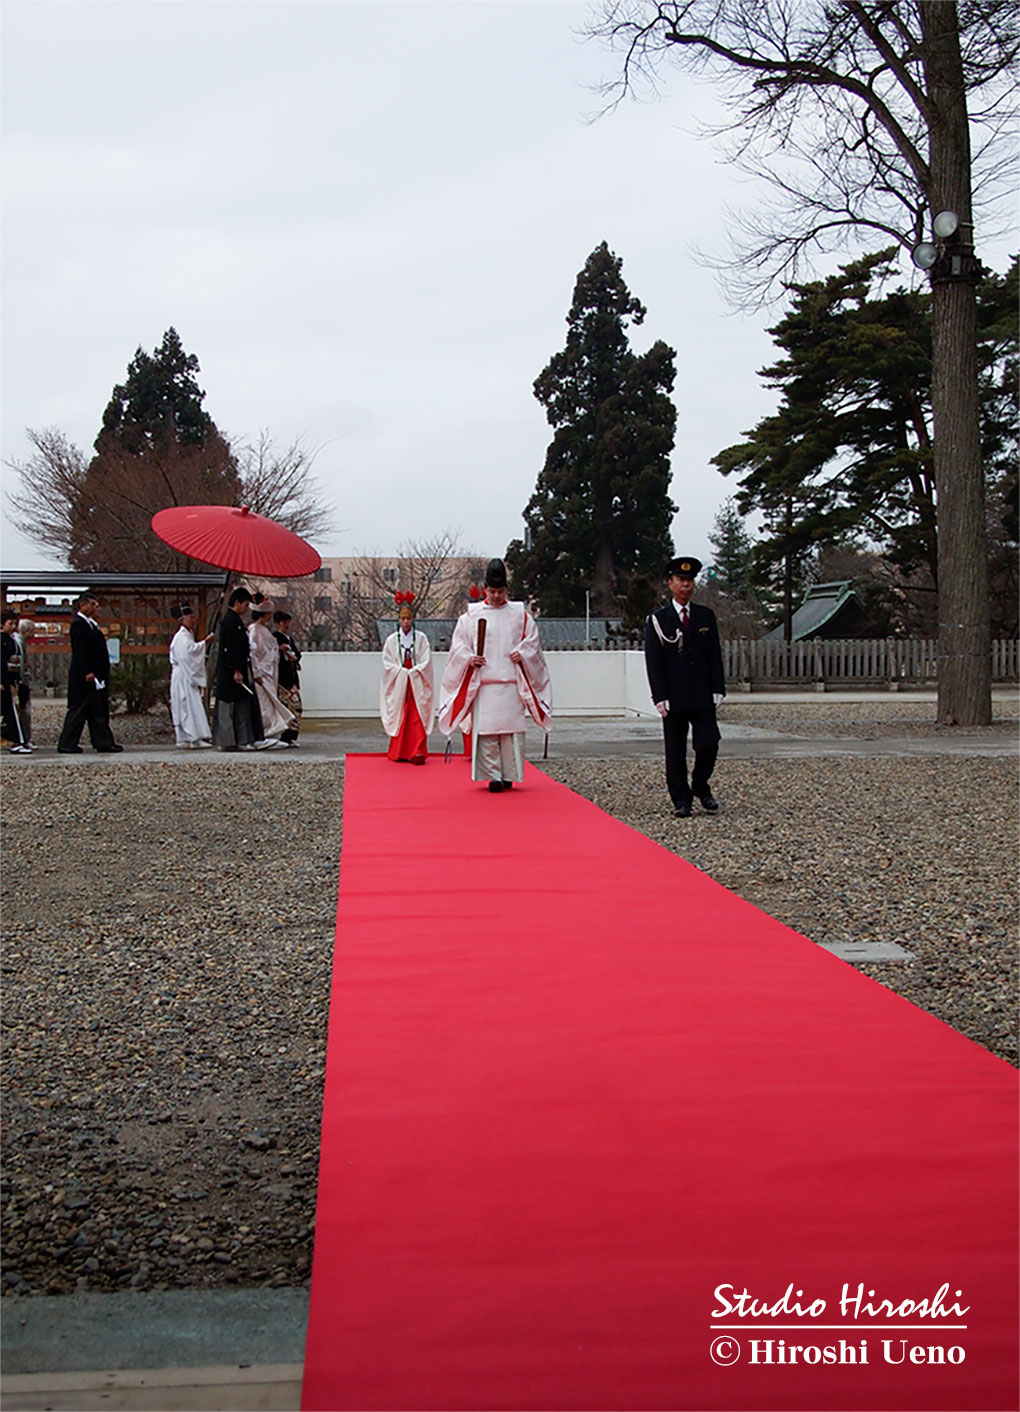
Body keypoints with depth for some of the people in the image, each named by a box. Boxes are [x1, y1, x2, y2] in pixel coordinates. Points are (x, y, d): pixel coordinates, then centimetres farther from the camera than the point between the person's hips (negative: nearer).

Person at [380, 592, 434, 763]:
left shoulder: (421, 638, 5)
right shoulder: (391, 640, 6)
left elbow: (426, 662, -1)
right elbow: (388, 664, 0)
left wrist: (412, 672, -11)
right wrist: (403, 672, -10)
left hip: (417, 684, -1)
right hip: (398, 685, 1)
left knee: (417, 718, -8)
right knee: (398, 717, 2)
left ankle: (417, 752, -14)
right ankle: (398, 753, 11)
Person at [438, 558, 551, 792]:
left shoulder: (520, 615, 10)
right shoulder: (471, 616, 7)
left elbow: (532, 640, 13)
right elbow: (459, 644, 7)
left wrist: (522, 653, -6)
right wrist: (469, 658, -11)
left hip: (511, 683, 1)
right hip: (483, 683, -1)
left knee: (513, 729, -1)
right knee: (486, 731, -6)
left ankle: (509, 774, 8)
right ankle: (493, 776, -2)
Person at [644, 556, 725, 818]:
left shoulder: (706, 616, 10)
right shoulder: (657, 619, 2)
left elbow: (715, 656, 10)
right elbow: (653, 661, -2)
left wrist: (717, 689, 1)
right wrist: (660, 697, -10)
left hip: (703, 696, 2)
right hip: (674, 697, -2)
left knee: (708, 743, -5)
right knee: (675, 752, 2)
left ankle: (700, 787, 18)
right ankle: (681, 800, 12)